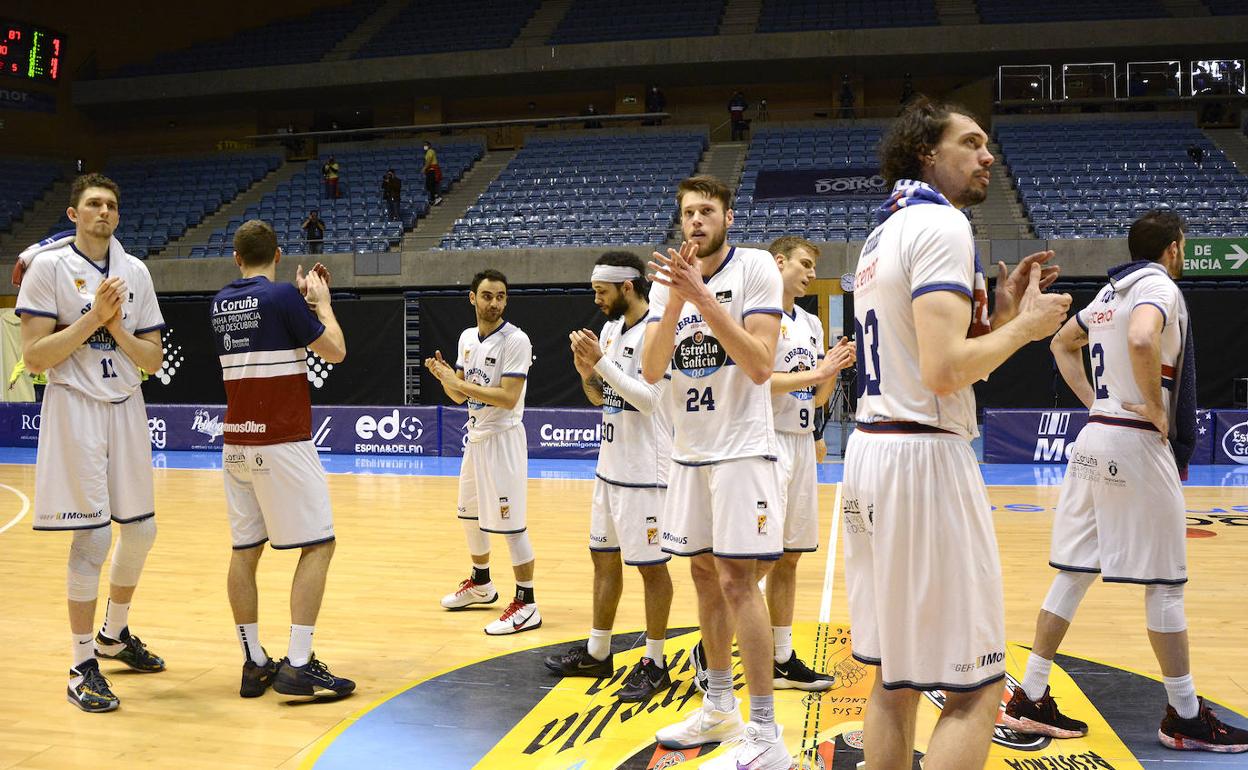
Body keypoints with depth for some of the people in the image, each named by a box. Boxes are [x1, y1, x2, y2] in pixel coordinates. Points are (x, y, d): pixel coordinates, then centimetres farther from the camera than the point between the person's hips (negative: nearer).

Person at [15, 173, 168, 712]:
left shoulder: (135, 271, 7)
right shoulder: (48, 265, -6)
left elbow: (153, 360, 6)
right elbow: (34, 358, -12)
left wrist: (117, 328, -11)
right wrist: (93, 317, -18)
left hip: (126, 408, 6)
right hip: (76, 408, -5)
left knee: (141, 530, 12)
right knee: (92, 537, -7)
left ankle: (114, 635, 34)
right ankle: (83, 668, 6)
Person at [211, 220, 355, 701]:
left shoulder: (220, 304, 9)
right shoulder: (282, 296, -11)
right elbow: (335, 351, -6)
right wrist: (321, 301, 8)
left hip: (237, 443, 7)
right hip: (282, 443, -7)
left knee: (245, 549, 9)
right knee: (318, 545, -1)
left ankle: (254, 664, 13)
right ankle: (298, 666, -7)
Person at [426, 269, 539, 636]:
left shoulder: (516, 340, -16)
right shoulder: (467, 337, 8)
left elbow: (508, 398, -23)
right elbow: (459, 396, 11)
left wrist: (460, 382, -21)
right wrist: (444, 377, -9)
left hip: (502, 438, -8)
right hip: (475, 435, 9)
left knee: (511, 523, -7)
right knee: (470, 514, 20)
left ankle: (526, 605, 1)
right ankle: (481, 584, 39)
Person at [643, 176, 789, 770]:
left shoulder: (755, 267, -9)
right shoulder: (670, 280, 7)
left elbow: (760, 366, -19)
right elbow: (651, 370, -4)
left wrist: (703, 298, -23)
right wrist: (676, 301, -17)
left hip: (741, 448, -6)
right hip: (689, 451, 6)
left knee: (735, 578, -9)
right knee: (704, 573, 12)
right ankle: (719, 708, 26)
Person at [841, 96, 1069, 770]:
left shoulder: (883, 234, 20)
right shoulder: (940, 224, -10)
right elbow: (945, 371, -21)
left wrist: (1002, 311, 16)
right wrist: (1024, 327, -6)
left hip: (870, 449, 10)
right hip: (924, 458, -10)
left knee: (895, 677, 15)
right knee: (973, 688, -5)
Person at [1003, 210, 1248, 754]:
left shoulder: (1111, 291, 16)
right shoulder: (1159, 287, -10)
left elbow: (1062, 345, 29)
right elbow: (1141, 340, -31)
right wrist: (1156, 410, -19)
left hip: (1094, 437, 9)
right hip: (1137, 444, -8)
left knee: (1074, 573, 9)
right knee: (1164, 582, 2)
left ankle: (1030, 700, 11)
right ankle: (1185, 717, 12)